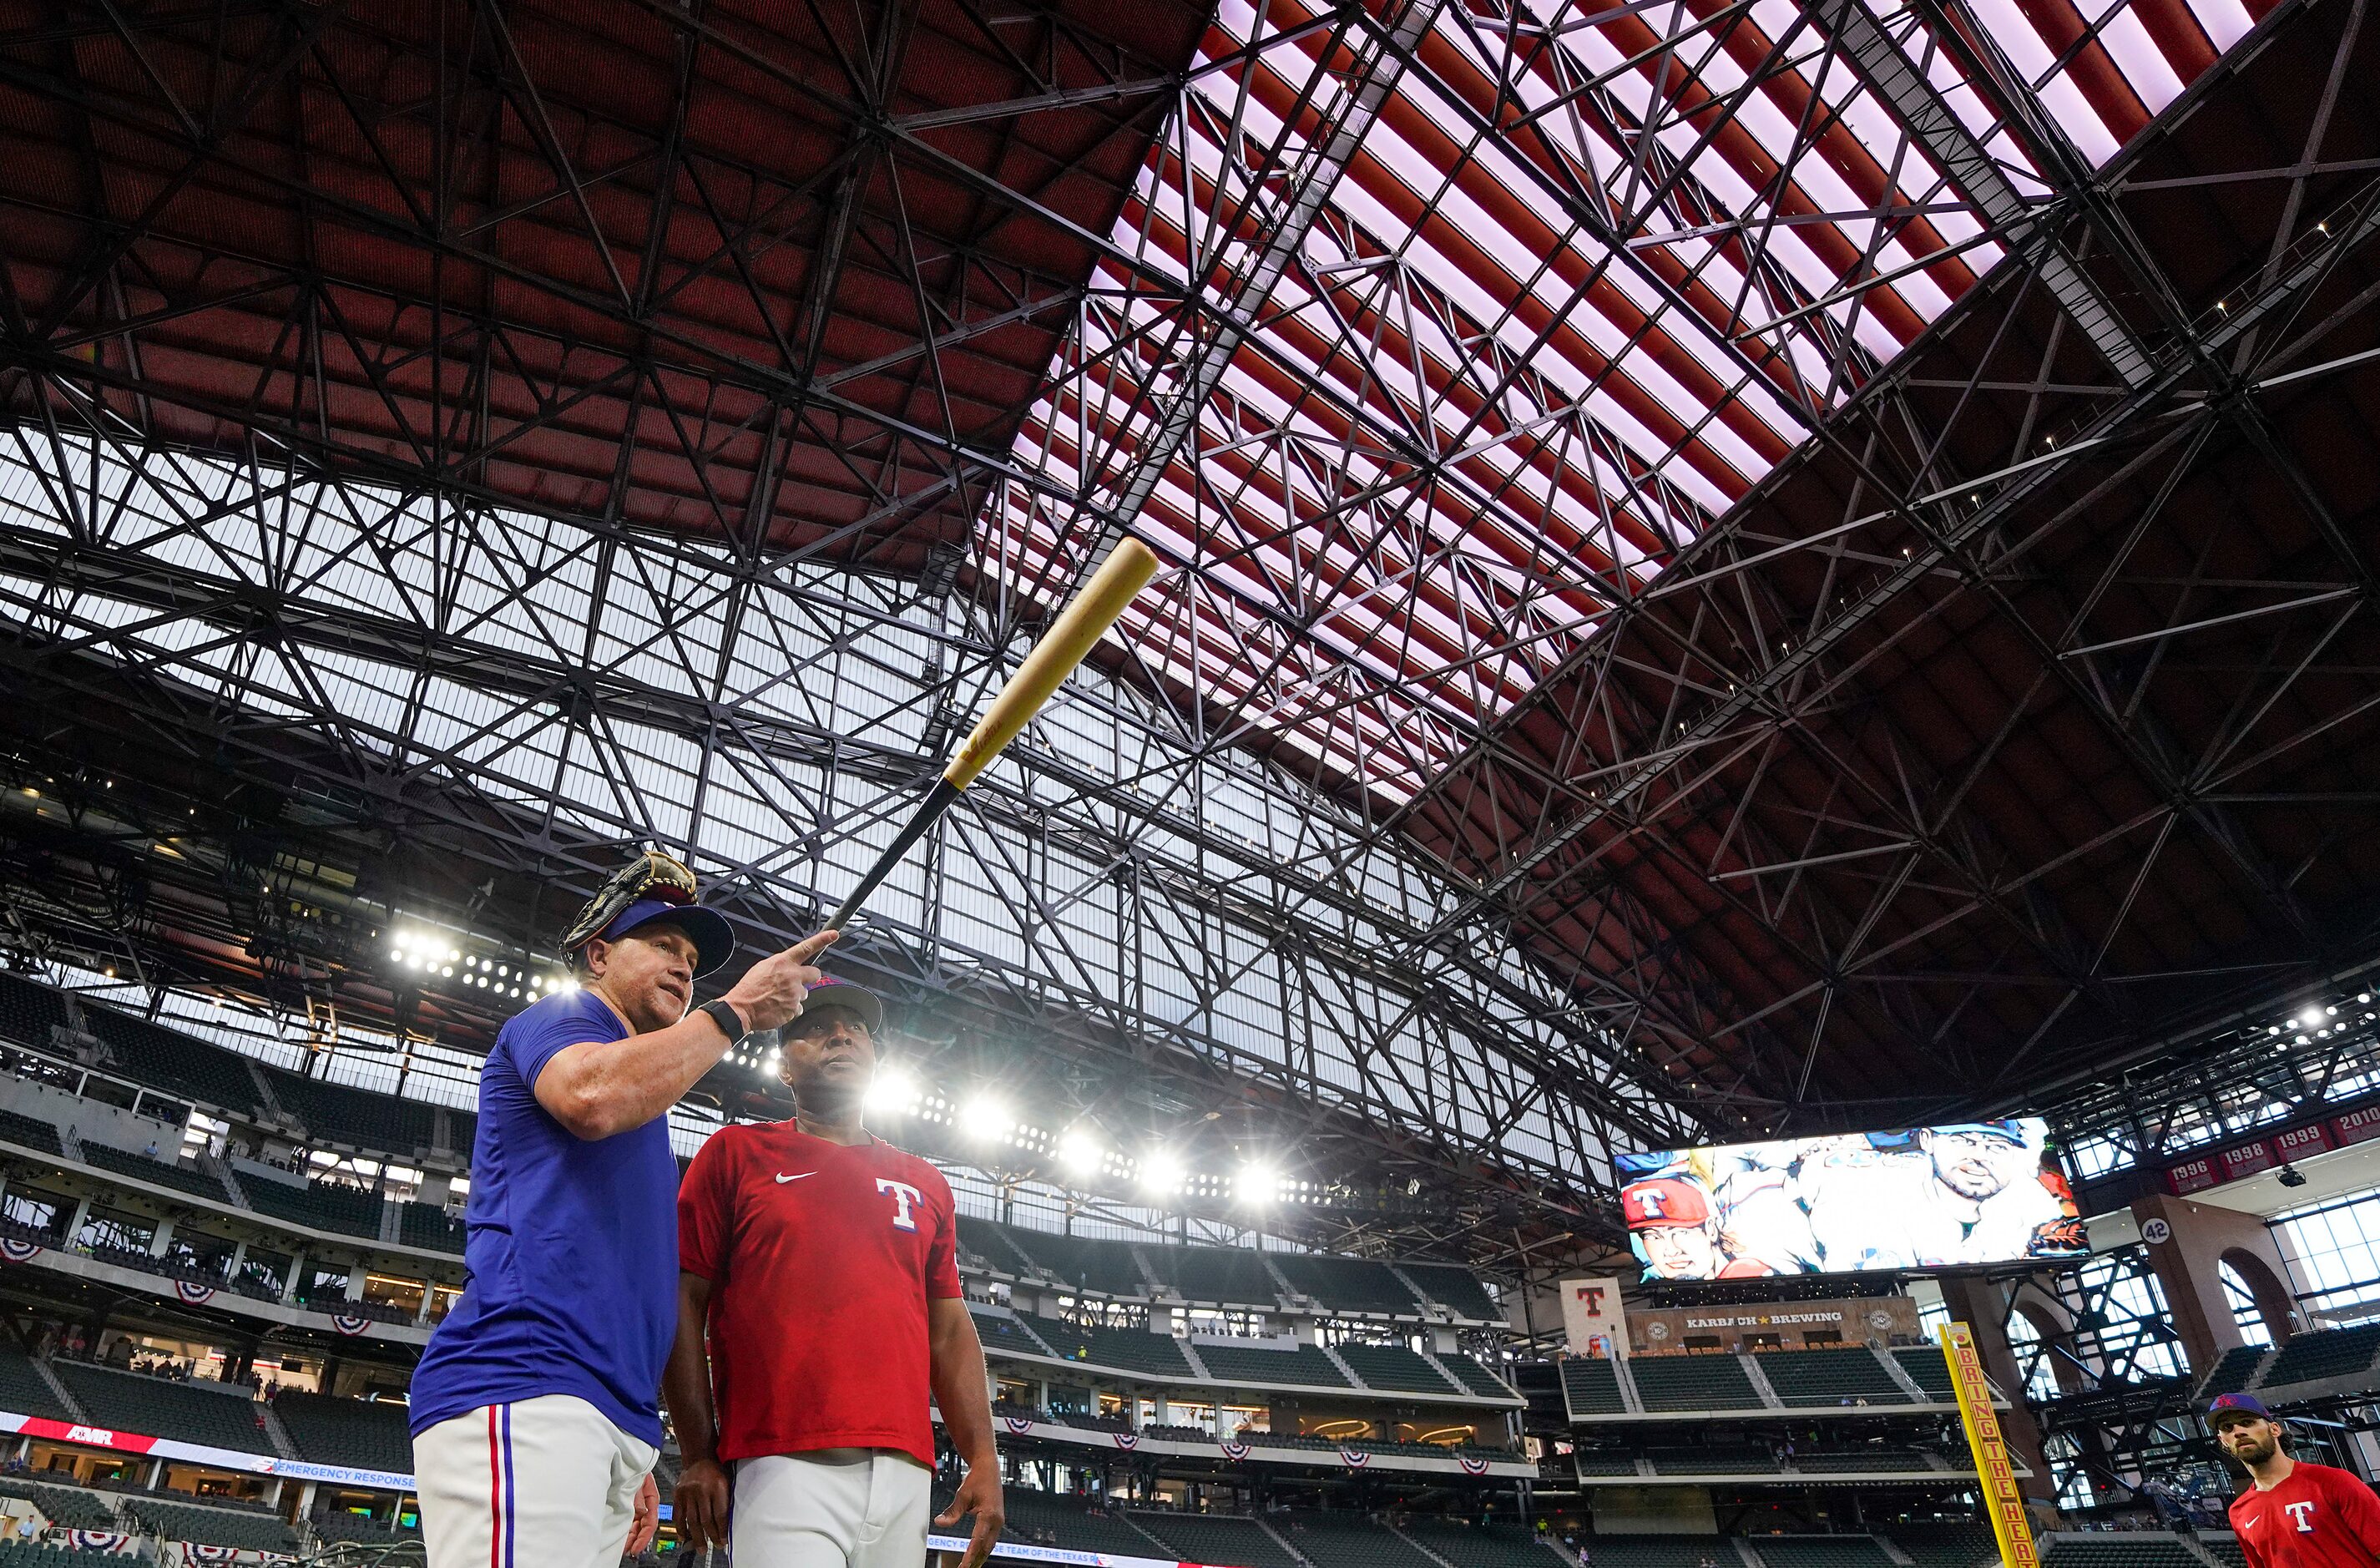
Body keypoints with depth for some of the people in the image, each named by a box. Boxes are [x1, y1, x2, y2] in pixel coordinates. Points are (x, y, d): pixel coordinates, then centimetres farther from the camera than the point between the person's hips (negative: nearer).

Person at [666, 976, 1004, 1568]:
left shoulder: (926, 1183, 18)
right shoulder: (736, 1153, 8)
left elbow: (950, 1329, 16)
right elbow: (684, 1300, 3)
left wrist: (984, 1460, 6)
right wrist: (699, 1456, -5)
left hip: (906, 1472, 4)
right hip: (783, 1468, -4)